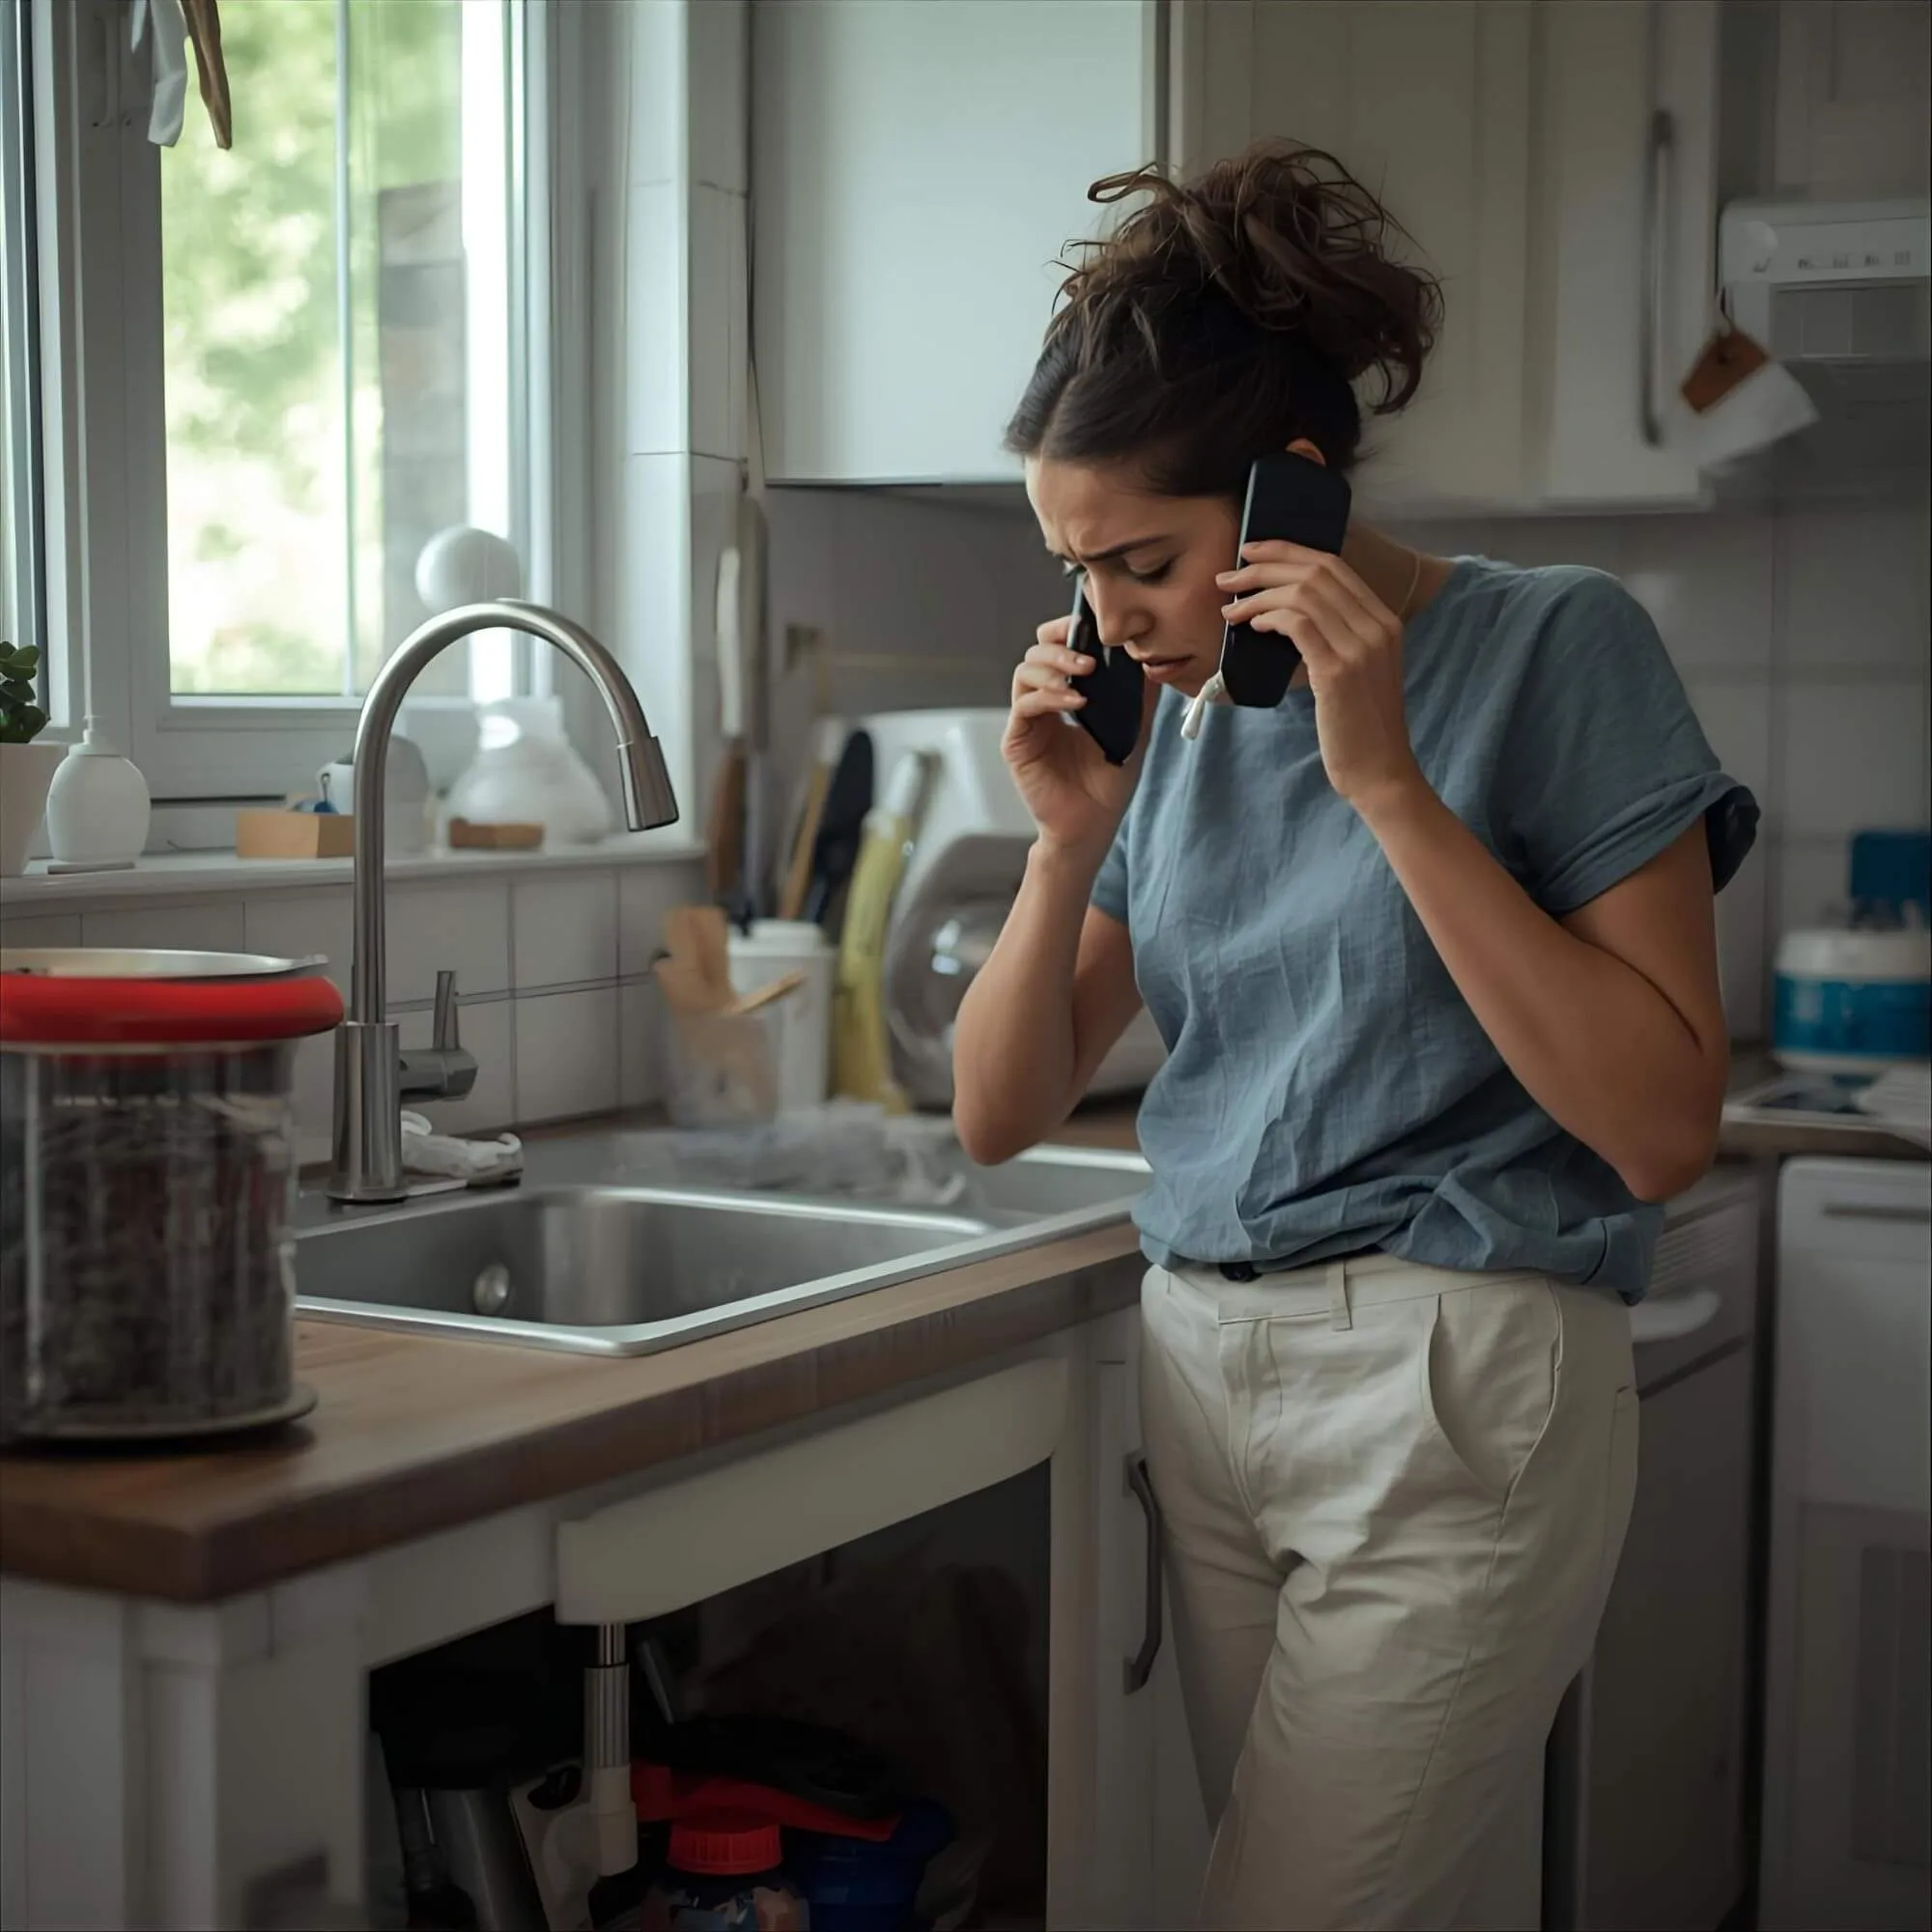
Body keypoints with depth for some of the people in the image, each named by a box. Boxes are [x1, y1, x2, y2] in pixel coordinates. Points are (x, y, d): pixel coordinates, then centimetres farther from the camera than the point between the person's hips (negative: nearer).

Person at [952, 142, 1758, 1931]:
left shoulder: (1551, 648, -7)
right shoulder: (1172, 712, 8)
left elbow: (1663, 1131, -15)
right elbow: (999, 1118, 10)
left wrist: (1388, 782, -18)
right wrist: (1071, 837, -6)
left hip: (1458, 1399, -5)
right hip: (1197, 1375, 6)